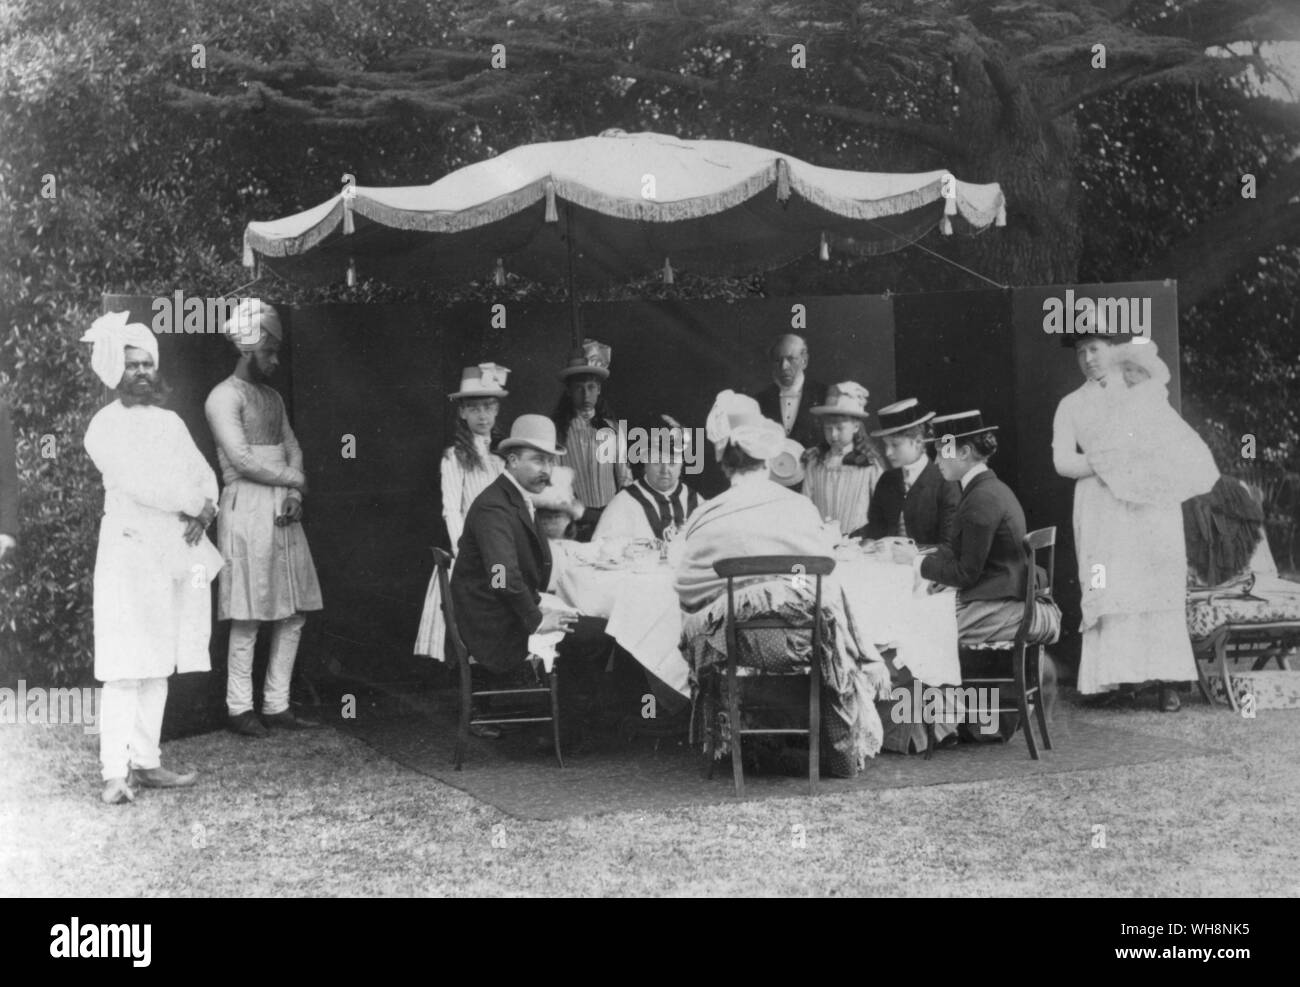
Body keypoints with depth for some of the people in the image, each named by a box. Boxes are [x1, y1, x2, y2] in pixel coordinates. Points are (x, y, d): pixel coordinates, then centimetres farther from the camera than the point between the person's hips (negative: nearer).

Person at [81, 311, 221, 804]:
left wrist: (205, 510, -5)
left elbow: (203, 473, 15)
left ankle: (146, 762, 14)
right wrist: (194, 503, -10)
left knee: (157, 667, 9)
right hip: (131, 550, -7)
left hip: (179, 553, 7)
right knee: (126, 669, -9)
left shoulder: (170, 422, 18)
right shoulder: (106, 425, -4)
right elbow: (139, 483, -15)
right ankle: (115, 773, -8)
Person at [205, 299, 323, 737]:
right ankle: (239, 708, 5)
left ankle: (277, 704, 14)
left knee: (293, 613, 6)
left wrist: (295, 494, -4)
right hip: (247, 508, -8)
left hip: (283, 509, 8)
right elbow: (242, 460, -15)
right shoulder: (225, 396, -6)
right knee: (248, 617, -5)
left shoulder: (273, 397, 19)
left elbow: (292, 447, 15)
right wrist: (295, 479, -5)